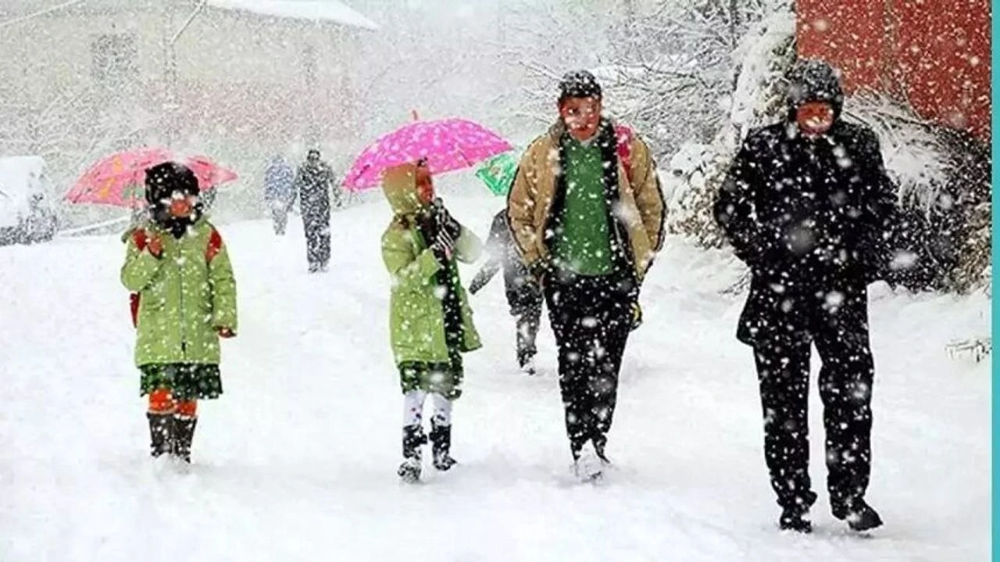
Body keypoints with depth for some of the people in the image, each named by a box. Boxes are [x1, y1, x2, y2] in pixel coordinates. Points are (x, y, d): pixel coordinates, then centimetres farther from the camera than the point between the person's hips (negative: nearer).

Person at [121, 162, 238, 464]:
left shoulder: (206, 235, 7)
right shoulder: (143, 237, 3)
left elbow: (223, 279, 8)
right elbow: (131, 280, -2)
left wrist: (225, 317, -2)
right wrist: (150, 256, -19)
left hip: (198, 336, 2)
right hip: (158, 335, -2)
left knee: (188, 398, 7)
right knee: (162, 394, -13)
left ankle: (182, 453, 18)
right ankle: (161, 451, -6)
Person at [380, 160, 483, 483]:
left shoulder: (436, 224, 11)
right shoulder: (396, 236, -9)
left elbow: (473, 253, 3)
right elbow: (404, 277, -22)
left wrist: (453, 229, -13)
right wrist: (436, 254, -31)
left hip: (447, 326, 7)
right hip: (415, 330, -7)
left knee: (446, 387, 14)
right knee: (416, 390, -11)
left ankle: (442, 452, 28)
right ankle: (411, 457, -9)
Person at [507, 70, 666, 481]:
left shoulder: (627, 148, 2)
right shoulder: (541, 154, 4)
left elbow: (652, 208, 11)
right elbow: (518, 211, 14)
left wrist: (639, 263, 8)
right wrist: (538, 263, 7)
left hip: (616, 277, 0)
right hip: (564, 279, 1)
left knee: (605, 366, -3)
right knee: (573, 367, -4)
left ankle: (595, 444, 3)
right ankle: (582, 448, -4)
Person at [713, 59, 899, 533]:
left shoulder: (858, 145, 5)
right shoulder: (763, 147, 1)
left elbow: (882, 205, 15)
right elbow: (730, 207, 6)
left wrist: (867, 259, 3)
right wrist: (763, 257, -3)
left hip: (841, 285, 1)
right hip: (780, 289, -1)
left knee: (852, 387, -4)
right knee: (784, 395, 3)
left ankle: (849, 493, 6)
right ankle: (793, 501, 11)